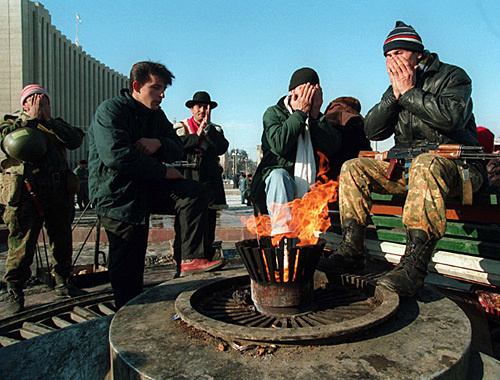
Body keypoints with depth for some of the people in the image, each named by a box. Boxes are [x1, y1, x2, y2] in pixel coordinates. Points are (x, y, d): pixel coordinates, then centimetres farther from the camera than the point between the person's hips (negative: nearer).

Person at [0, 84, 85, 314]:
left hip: (60, 192, 4)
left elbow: (76, 141, -1)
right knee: (22, 245, -3)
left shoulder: (56, 125, 20)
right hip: (26, 193, -3)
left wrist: (48, 120, -3)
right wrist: (33, 119, -4)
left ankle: (62, 285, 25)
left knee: (62, 242, 10)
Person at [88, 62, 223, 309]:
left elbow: (177, 149, 9)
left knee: (194, 193, -16)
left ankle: (190, 259, -17)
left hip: (147, 187, 6)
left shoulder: (156, 114, 12)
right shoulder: (110, 110, -12)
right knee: (128, 264, -1)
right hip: (116, 194, -6)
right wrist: (163, 171, -21)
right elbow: (116, 155, -27)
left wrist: (159, 143, -16)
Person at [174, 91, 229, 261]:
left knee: (208, 227, 1)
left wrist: (207, 127, -5)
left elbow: (222, 148, -1)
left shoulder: (215, 129, 19)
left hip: (209, 183, 2)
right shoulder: (180, 127, 15)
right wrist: (197, 135, -4)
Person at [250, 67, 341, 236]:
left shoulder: (318, 118, 19)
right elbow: (279, 144, -16)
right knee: (279, 175, -36)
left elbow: (332, 147, -1)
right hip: (278, 180, -4)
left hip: (309, 188, 5)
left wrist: (316, 115, -6)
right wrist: (300, 112, -9)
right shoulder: (273, 113, 7)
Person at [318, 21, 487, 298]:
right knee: (353, 168, -9)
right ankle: (351, 252, -16)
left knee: (426, 165, -40)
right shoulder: (396, 88, 17)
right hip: (407, 168, 6)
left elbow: (452, 117, -22)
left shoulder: (452, 76, 1)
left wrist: (409, 92, -13)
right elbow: (372, 131, 6)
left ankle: (413, 266, -44)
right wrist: (394, 94, -5)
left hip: (457, 166, -6)